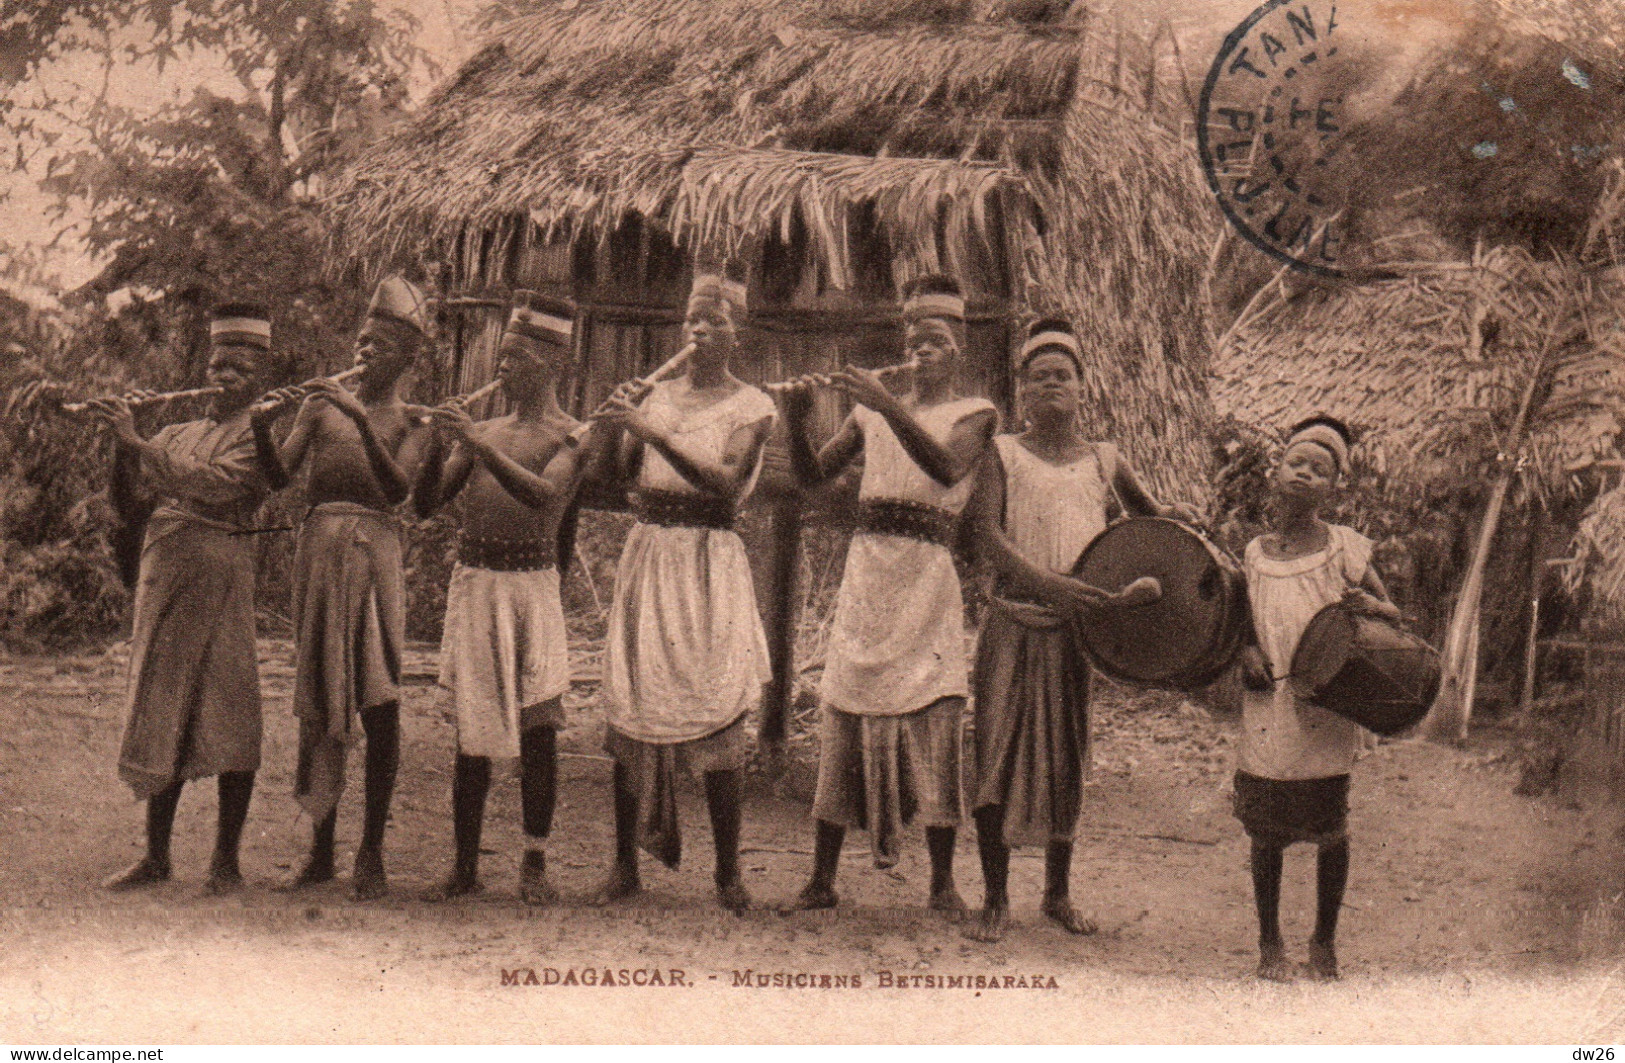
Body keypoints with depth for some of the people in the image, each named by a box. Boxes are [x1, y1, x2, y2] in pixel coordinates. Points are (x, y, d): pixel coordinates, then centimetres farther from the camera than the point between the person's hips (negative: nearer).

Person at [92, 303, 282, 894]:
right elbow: (129, 507, 13)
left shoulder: (261, 436, 4)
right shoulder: (175, 436, 21)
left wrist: (138, 444, -17)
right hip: (160, 575, 6)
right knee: (158, 711, 6)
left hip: (220, 573, -6)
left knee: (227, 713, -7)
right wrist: (124, 443, -2)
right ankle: (155, 856, 13)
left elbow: (214, 485, -15)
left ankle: (226, 860, 0)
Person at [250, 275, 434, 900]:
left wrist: (362, 421, -22)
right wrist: (261, 428, -15)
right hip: (318, 550, 2)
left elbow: (399, 488, -11)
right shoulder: (321, 407, 14)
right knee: (319, 699, 5)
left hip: (375, 552, -2)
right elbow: (279, 477, 3)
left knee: (379, 701, -9)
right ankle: (321, 847, 14)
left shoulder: (410, 424, 8)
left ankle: (371, 853, -3)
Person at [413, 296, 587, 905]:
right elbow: (426, 505, 12)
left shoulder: (571, 435, 1)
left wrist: (477, 442, -22)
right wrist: (439, 442, -4)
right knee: (472, 729, 5)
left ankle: (534, 863, 6)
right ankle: (465, 866, 12)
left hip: (531, 585, -4)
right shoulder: (482, 431, 17)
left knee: (537, 724, -4)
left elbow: (544, 495, -19)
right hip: (472, 583, 4)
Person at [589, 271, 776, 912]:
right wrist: (613, 427, -8)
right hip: (647, 552, 4)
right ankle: (624, 863, 9)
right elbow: (620, 474, 8)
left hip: (708, 560, -4)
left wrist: (656, 435, -17)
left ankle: (728, 871, -1)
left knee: (717, 712, -9)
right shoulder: (658, 396, 17)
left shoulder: (750, 406, 3)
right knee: (630, 707, 1)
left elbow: (726, 480, -13)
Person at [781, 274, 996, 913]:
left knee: (933, 722, -5)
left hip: (927, 582, -3)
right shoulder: (872, 412, 17)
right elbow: (811, 475, 10)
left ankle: (943, 881, 3)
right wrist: (795, 421, -8)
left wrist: (887, 405, -25)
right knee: (844, 717, 1)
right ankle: (821, 879, 7)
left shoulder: (974, 414, 6)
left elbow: (946, 467, -16)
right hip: (865, 575, 3)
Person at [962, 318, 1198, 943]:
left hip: (1073, 630, 3)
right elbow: (986, 538, -12)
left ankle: (1058, 894, 23)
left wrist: (1172, 518, 1)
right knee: (996, 755, -6)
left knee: (1066, 761, 9)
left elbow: (1148, 515, 26)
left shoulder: (1103, 461, 11)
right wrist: (1048, 582, -26)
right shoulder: (1004, 454, 2)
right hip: (1013, 626, -3)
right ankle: (996, 900, 5)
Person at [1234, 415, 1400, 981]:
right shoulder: (1253, 554, 3)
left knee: (1331, 831, 7)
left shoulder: (1345, 548, -2)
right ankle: (1270, 942, 24)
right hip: (1268, 710, 1)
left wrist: (1370, 605, -16)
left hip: (1328, 711, -1)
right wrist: (1246, 652, -4)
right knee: (1266, 832, 6)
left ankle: (1324, 941, 27)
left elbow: (1393, 615, 7)